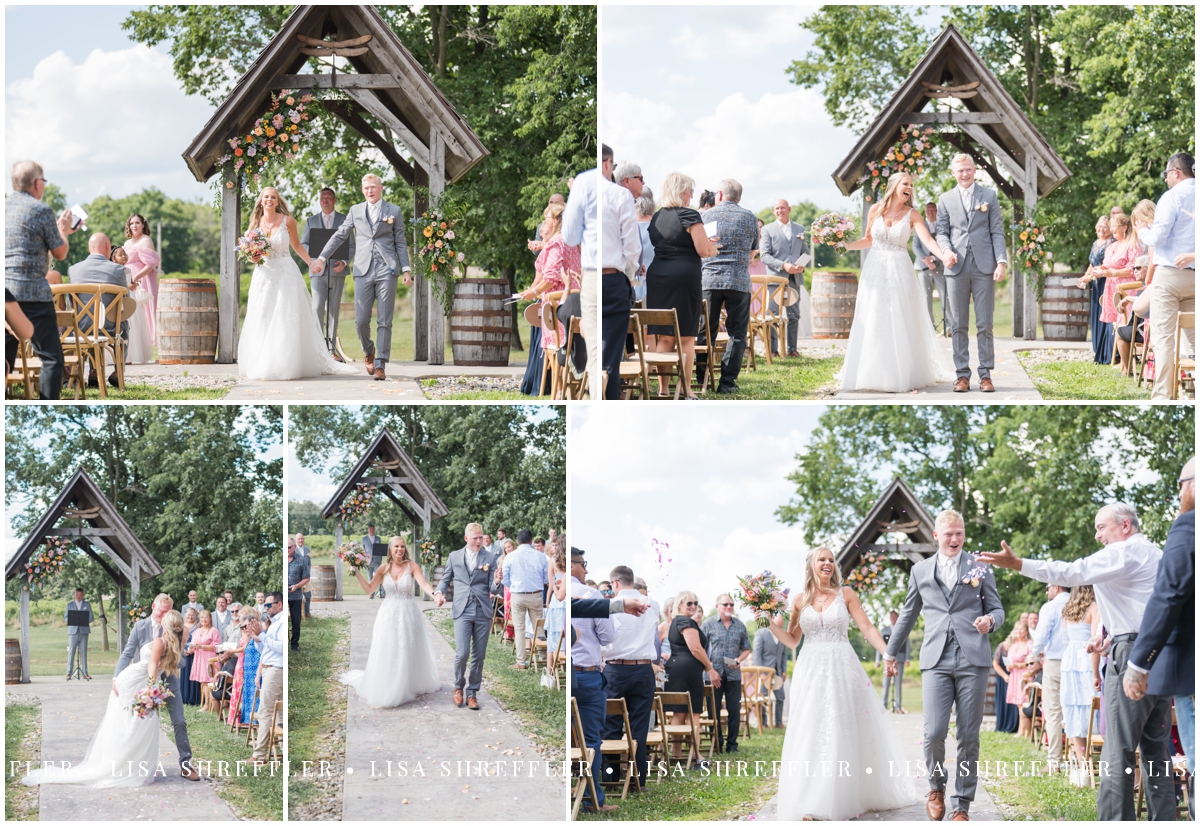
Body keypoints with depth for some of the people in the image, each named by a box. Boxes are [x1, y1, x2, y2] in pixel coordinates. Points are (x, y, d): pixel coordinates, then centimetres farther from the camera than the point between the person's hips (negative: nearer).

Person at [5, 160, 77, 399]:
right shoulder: (41, 210, -6)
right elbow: (60, 253, 2)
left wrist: (60, 230, 32)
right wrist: (64, 231, 21)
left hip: (5, 293, 6)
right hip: (32, 293, -6)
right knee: (52, 359, -1)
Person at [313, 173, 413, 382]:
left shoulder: (394, 211, 9)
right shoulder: (356, 211, 14)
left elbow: (400, 243, 9)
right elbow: (339, 236, 15)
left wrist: (406, 269, 0)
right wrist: (321, 258, 9)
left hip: (387, 271, -1)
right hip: (363, 271, 1)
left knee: (384, 321, -4)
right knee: (361, 320, -4)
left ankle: (380, 364, -2)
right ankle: (368, 352, 24)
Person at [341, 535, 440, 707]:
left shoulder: (412, 566, -7)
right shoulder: (384, 568, 0)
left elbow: (424, 584, -21)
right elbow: (369, 589, 5)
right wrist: (357, 573, -4)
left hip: (408, 614, -2)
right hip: (388, 614, 2)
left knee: (409, 652, 9)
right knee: (386, 654, 3)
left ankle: (411, 686, 25)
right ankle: (386, 692, 13)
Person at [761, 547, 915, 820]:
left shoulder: (845, 594, 2)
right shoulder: (800, 600, 7)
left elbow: (867, 628, -2)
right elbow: (792, 641, 11)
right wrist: (772, 625, -5)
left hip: (843, 670, -1)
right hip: (811, 672, 1)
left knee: (846, 733, 2)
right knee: (811, 734, -1)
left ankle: (845, 797, 12)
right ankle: (812, 803, 1)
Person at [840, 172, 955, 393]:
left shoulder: (912, 215, -3)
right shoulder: (876, 210, 3)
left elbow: (927, 239, -17)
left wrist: (942, 255, -34)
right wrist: (845, 245, 2)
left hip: (900, 272, -2)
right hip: (875, 270, 2)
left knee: (900, 323, 0)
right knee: (873, 323, 2)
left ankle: (902, 376, 6)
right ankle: (876, 374, 8)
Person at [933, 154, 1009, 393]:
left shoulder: (989, 195, 9)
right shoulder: (946, 200, 12)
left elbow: (997, 231, 5)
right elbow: (942, 232, 11)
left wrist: (1002, 261, -6)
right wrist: (946, 250, -11)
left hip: (984, 266, -1)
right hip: (957, 266, 1)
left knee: (985, 324, -1)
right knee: (958, 325, 1)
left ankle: (986, 374, 3)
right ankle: (962, 374, 5)